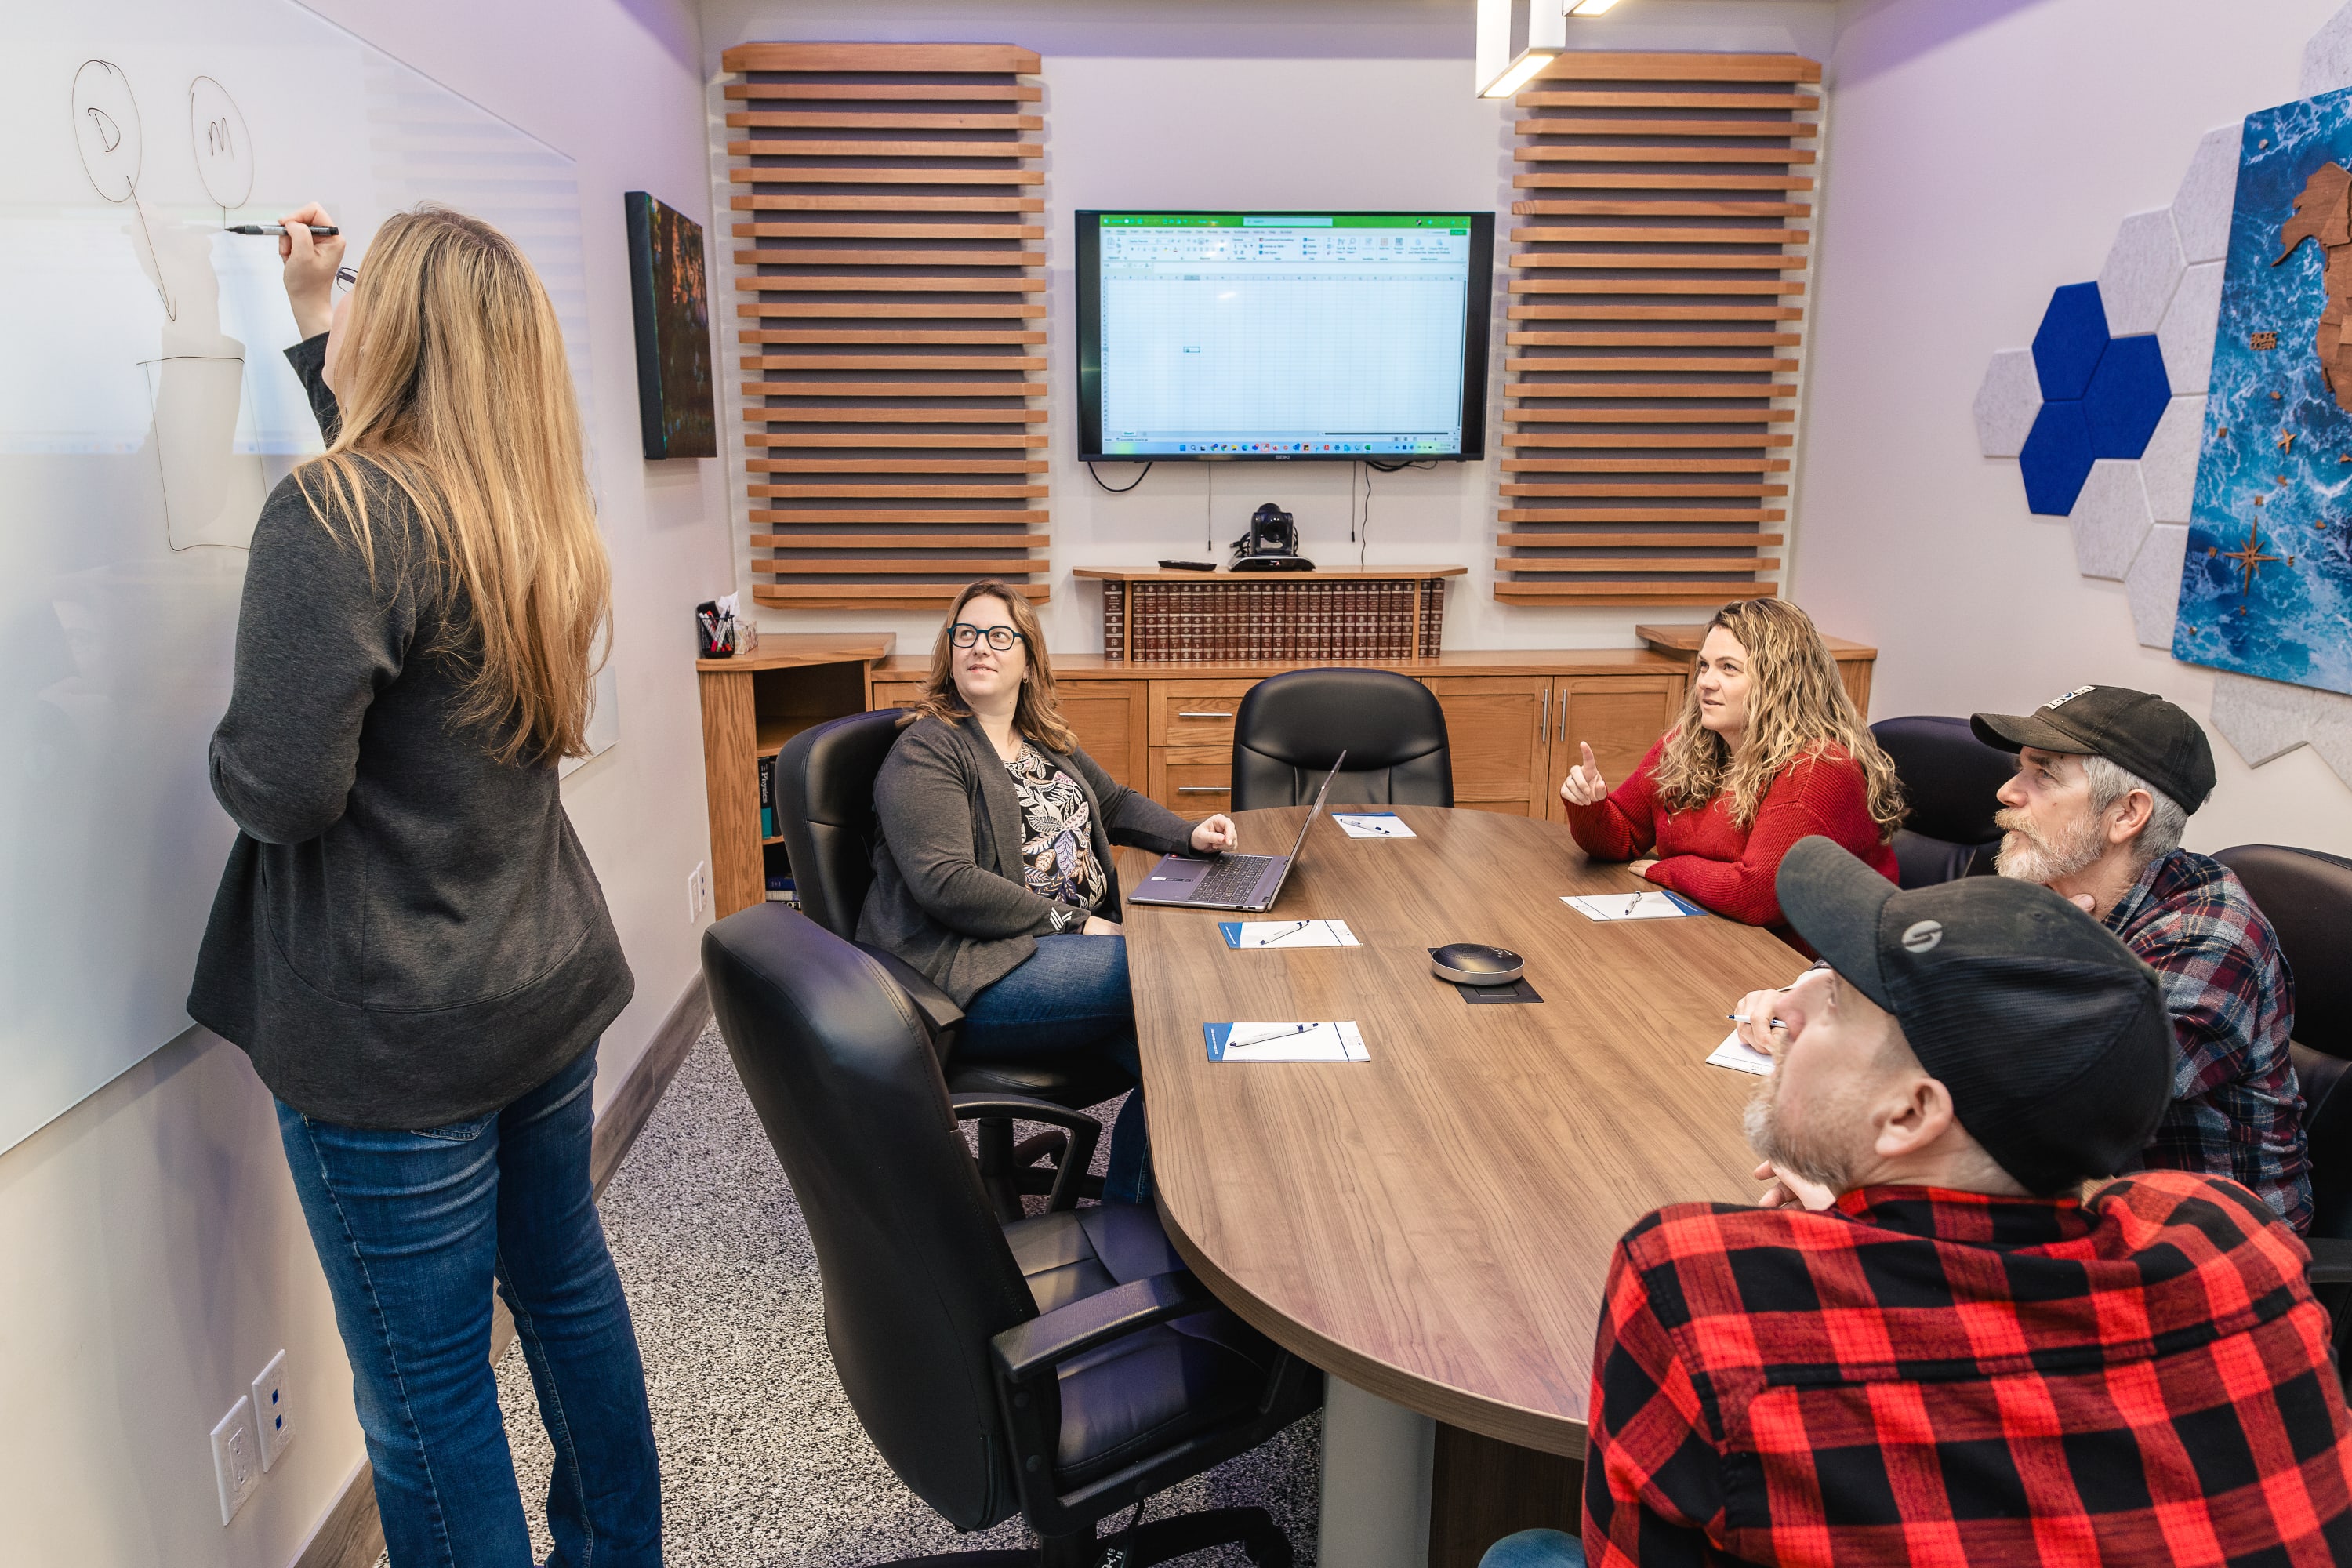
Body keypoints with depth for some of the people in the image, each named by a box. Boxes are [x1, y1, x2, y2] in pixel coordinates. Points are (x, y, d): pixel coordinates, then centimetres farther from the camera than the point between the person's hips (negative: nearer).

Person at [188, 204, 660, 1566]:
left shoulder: (332, 516, -18)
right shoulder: (533, 509, 6)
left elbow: (283, 788, -23)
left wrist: (230, 744, -2)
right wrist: (311, 326, 33)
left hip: (395, 1027, -8)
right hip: (548, 981, 8)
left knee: (426, 1380, 6)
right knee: (566, 1276, 22)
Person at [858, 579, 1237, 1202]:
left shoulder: (1044, 741, 19)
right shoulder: (926, 752, -7)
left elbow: (1116, 801, 30)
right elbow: (947, 884, -19)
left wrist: (1189, 834, 10)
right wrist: (1072, 927, -17)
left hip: (1079, 939, 8)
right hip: (975, 974, -8)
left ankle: (1130, 1202, -2)